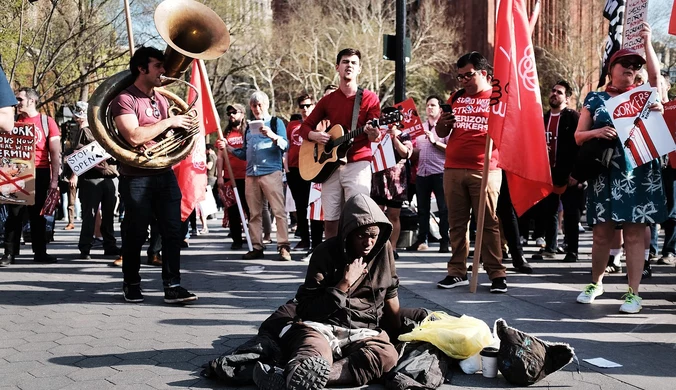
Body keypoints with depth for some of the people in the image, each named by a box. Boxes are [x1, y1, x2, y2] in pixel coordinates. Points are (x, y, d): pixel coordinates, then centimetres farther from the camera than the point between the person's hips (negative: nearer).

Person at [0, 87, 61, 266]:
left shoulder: (47, 122, 2)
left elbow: (55, 153, 1)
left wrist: (54, 179, -5)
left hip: (40, 173, -1)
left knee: (38, 214, 7)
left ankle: (40, 252, 13)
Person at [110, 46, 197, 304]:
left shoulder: (162, 100, 16)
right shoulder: (125, 99, -8)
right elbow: (134, 136, -21)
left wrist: (183, 128, 7)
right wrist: (169, 122, -16)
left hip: (164, 174, 6)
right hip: (136, 177, -6)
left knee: (172, 231, -1)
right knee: (135, 234, 4)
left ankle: (172, 286, 2)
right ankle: (131, 284, 20)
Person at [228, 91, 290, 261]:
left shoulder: (276, 122, 6)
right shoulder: (249, 127, 20)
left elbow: (285, 146, -7)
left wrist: (273, 136, -24)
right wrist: (229, 149, 9)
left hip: (271, 172, -5)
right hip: (251, 174, 6)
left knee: (279, 211, -9)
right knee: (254, 213, 5)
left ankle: (284, 247, -11)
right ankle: (257, 247, 8)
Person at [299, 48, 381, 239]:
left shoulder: (369, 98, 3)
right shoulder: (327, 100, 13)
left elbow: (376, 134, -3)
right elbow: (305, 126, 17)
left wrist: (374, 134, -28)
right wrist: (314, 135, -5)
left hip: (358, 164, -4)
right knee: (330, 220, 2)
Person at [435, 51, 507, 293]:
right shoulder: (456, 98, 17)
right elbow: (441, 133, 21)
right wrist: (443, 122, 0)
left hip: (485, 170, -5)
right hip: (453, 169, 5)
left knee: (488, 223, -5)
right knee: (457, 223, 6)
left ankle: (497, 274, -3)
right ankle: (457, 272, 10)